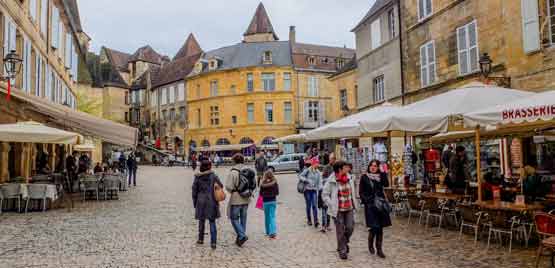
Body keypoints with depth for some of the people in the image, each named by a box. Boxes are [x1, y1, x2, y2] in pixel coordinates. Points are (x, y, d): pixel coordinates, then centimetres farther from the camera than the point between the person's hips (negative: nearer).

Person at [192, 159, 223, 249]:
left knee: (201, 221, 18)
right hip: (212, 202, -1)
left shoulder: (197, 177, -3)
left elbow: (194, 191, 1)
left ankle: (201, 239, 31)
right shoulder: (213, 176, -6)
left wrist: (194, 203, 11)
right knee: (212, 222, 4)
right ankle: (213, 242, -2)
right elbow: (221, 186, 0)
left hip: (201, 202, 1)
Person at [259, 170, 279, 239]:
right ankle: (273, 232, -12)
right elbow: (277, 193, -3)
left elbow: (261, 193, -3)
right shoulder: (275, 183, -8)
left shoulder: (263, 184, -9)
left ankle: (268, 232, 24)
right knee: (272, 216, 2)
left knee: (267, 217, 14)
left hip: (265, 202, 0)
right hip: (273, 201, 0)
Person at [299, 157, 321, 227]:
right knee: (308, 206, 6)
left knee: (314, 205, -8)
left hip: (314, 190, 2)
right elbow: (300, 176, -11)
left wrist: (319, 189, -2)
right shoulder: (307, 170, -6)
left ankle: (316, 221, -11)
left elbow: (319, 182, 6)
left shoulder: (318, 172, 5)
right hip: (307, 190, -2)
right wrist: (307, 180, -21)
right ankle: (309, 220, 20)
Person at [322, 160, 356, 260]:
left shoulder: (349, 179, 2)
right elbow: (325, 195, -8)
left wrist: (353, 204, 9)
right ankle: (342, 251, 20)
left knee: (350, 228, 5)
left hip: (349, 208, 4)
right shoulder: (331, 181, -13)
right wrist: (332, 206, -13)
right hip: (338, 210, -4)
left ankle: (344, 243, 35)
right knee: (340, 231, 4)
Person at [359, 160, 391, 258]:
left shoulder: (380, 176, 9)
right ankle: (370, 244, 18)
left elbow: (386, 184, -9)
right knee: (374, 227, -9)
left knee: (380, 228, 3)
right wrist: (366, 200, -13)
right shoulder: (364, 177, 1)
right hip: (370, 205, -3)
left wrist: (383, 172, -11)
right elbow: (361, 192, 0)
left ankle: (379, 249, 13)